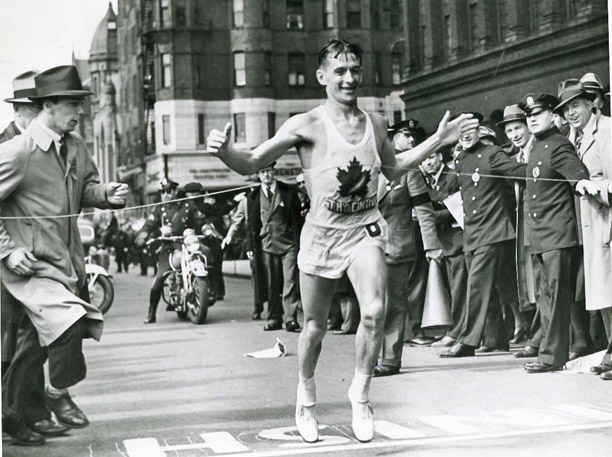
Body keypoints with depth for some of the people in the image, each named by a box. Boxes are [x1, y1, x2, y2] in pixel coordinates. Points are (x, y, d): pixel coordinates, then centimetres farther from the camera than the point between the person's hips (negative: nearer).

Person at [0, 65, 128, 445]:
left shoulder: (77, 147, 7)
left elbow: (86, 189, 19)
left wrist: (107, 195, -4)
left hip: (67, 261, 7)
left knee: (35, 344, 15)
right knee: (69, 318, -27)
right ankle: (58, 393, -2)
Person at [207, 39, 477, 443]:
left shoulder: (375, 124, 2)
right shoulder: (307, 125, -12)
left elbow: (393, 169, 21)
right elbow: (252, 164, -13)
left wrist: (437, 140, 15)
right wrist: (224, 152, -34)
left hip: (364, 231, 2)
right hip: (321, 234, -2)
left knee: (375, 311, -20)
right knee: (315, 327, 10)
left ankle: (360, 392, 4)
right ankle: (306, 400, 36)